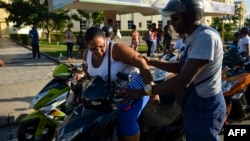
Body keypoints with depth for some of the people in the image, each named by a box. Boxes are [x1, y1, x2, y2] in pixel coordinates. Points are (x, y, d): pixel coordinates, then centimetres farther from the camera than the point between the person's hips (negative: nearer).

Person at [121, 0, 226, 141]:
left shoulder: (206, 37, -26)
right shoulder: (194, 37, 7)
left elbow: (183, 80, -32)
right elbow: (180, 67, 14)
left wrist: (143, 91, -29)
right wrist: (151, 62, 6)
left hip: (205, 107, -9)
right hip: (195, 104, 10)